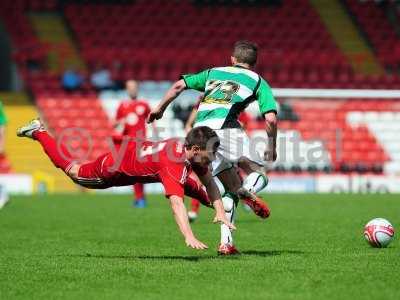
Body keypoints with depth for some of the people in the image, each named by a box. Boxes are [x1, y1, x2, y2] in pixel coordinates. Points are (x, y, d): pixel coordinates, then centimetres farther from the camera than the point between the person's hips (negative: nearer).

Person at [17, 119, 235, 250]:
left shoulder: (194, 153, -22)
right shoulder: (173, 164, -46)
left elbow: (209, 182, -8)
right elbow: (176, 203, -55)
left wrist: (220, 212, -19)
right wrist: (189, 237, -63)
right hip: (116, 166, -6)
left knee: (190, 188, 12)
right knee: (74, 171, 21)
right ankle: (38, 132, 39)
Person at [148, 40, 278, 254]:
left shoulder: (214, 72, 29)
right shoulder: (257, 80, 18)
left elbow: (179, 85, 21)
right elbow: (271, 118, 7)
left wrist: (160, 108, 30)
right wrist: (272, 148, 18)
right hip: (225, 125, -4)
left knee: (232, 187, 15)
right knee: (259, 174, 3)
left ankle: (226, 241, 3)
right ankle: (249, 192, -35)